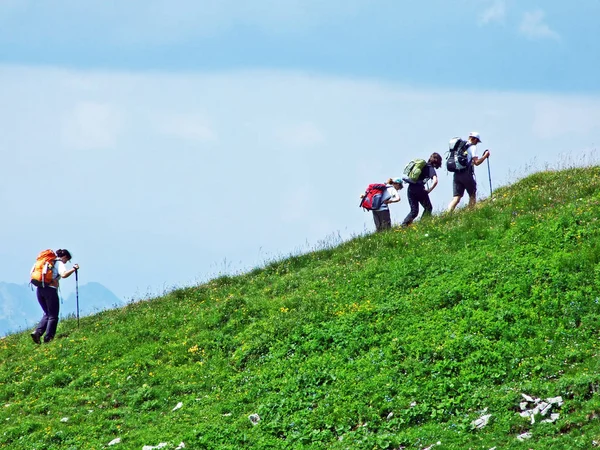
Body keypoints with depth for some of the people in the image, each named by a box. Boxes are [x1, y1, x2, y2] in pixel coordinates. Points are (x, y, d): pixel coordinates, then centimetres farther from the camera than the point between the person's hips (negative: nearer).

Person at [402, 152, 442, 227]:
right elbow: (435, 181, -17)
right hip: (419, 189, -6)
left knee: (414, 211, 13)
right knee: (428, 208, 11)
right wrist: (429, 190, -5)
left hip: (410, 188, 6)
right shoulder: (431, 168, -1)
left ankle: (404, 225, -4)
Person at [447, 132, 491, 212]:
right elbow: (476, 162, -9)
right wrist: (485, 156, 5)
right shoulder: (472, 147, -3)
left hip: (456, 174, 6)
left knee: (457, 198, 2)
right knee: (472, 195, 11)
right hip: (467, 174, -6)